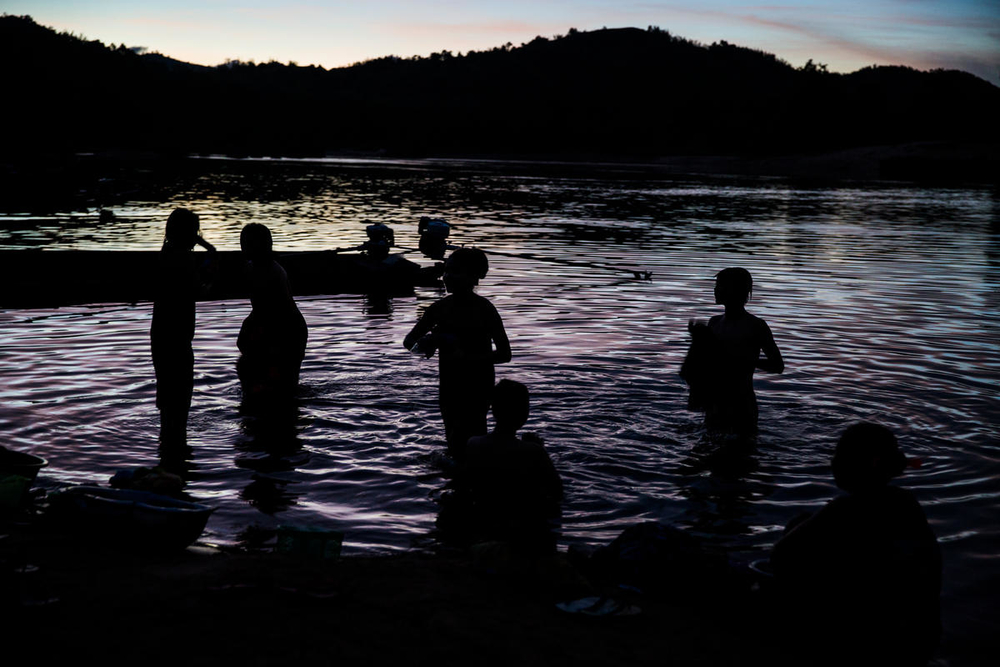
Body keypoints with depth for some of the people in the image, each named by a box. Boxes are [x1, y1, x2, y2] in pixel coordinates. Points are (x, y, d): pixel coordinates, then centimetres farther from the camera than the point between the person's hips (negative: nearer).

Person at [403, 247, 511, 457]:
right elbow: (408, 341, 8)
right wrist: (426, 342, -16)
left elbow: (504, 353, -14)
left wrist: (466, 357, -24)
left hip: (477, 387, -6)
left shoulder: (484, 310, -12)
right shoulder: (440, 308, 2)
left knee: (460, 446, -15)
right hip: (449, 386, 6)